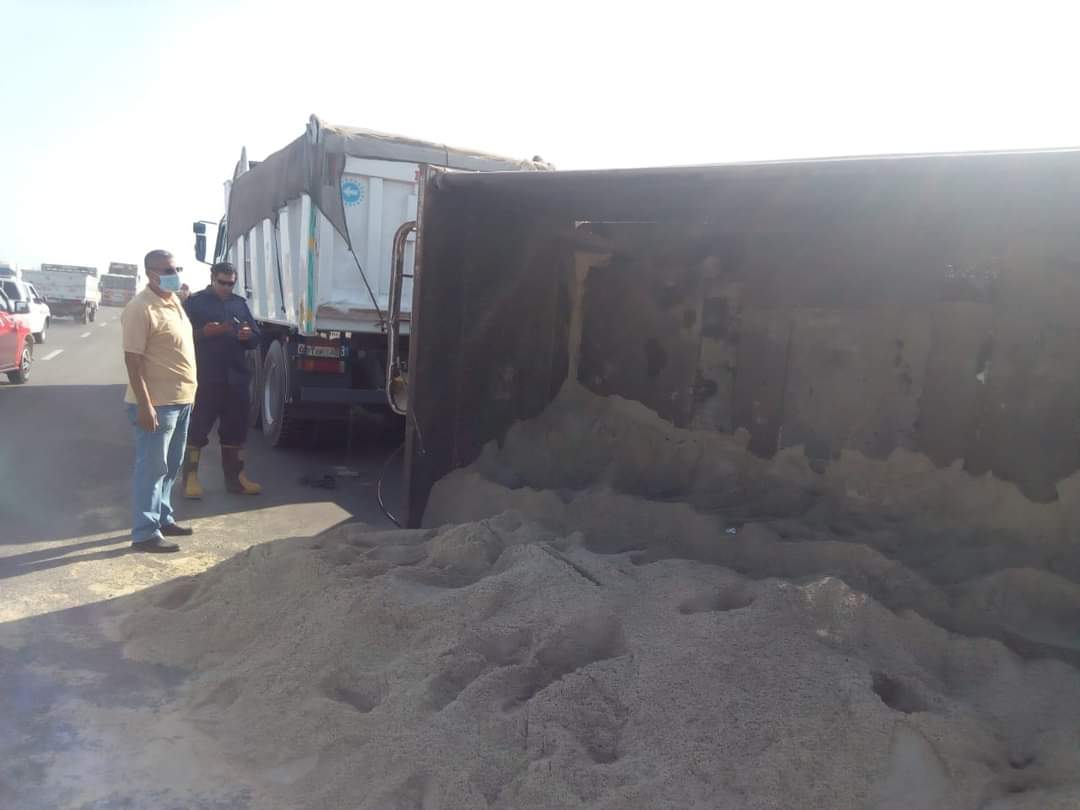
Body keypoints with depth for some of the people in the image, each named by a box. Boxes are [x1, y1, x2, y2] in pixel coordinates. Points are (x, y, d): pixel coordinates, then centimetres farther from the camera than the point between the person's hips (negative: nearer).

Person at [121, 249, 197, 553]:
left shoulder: (173, 301, 12)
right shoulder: (141, 308, -16)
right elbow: (133, 359, -19)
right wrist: (144, 405, -24)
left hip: (181, 400, 9)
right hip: (157, 403, -9)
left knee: (170, 467, 17)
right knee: (152, 468, -4)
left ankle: (162, 518, 30)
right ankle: (145, 533, 3)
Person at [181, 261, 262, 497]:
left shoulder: (240, 303, 15)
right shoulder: (195, 302, 2)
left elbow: (255, 338, 13)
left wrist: (247, 335, -9)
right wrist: (205, 332, -22)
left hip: (236, 378, 4)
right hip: (204, 377, -4)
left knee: (236, 428, 9)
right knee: (197, 427, 0)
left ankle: (235, 477, 19)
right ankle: (191, 477, 9)